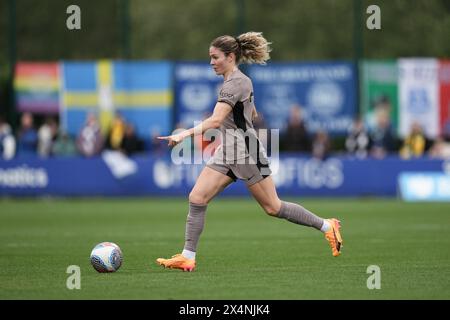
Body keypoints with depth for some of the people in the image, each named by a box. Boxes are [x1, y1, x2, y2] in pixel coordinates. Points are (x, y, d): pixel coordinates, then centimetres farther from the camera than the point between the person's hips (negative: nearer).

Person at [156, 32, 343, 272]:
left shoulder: (235, 83, -18)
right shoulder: (239, 80, 12)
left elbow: (215, 120, -29)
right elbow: (251, 112, 26)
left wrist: (186, 134, -37)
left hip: (245, 152, -9)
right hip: (227, 153, 9)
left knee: (273, 207, 1)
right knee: (197, 198, -5)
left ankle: (327, 226, 16)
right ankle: (187, 257, -6)